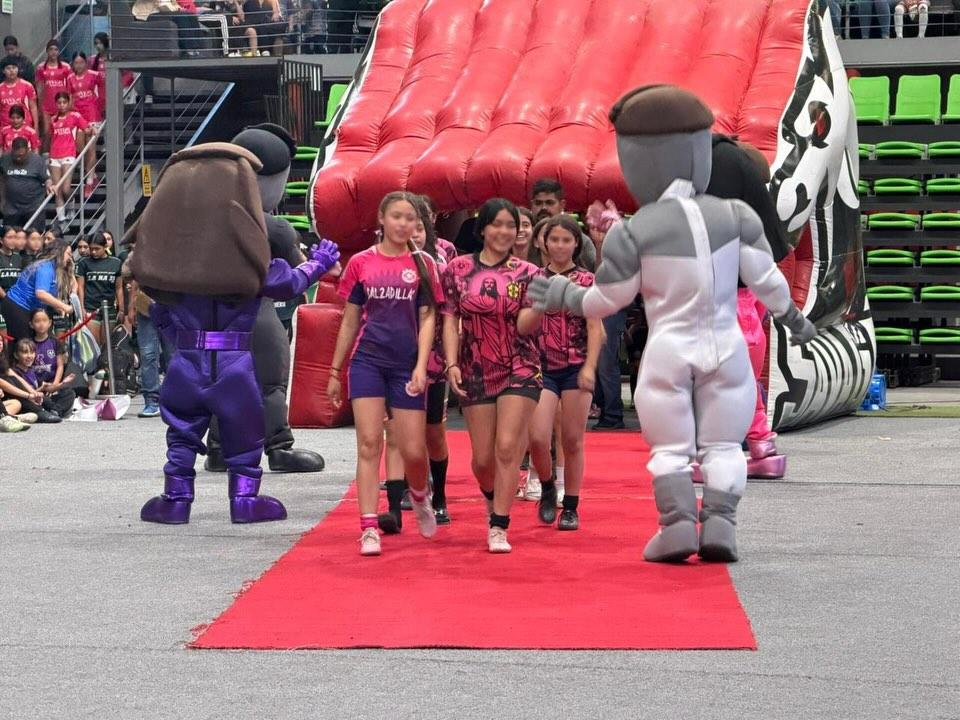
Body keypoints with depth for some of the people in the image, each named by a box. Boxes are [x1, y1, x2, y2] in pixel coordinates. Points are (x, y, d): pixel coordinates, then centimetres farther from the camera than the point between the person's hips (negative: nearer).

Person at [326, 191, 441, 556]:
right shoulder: (361, 263, 5)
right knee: (369, 444, -9)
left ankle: (420, 497, 33)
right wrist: (335, 371, 11)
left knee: (414, 452, 0)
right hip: (368, 361, 0)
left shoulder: (423, 264, 4)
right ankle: (369, 528, -9)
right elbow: (350, 321, 11)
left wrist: (421, 367, -11)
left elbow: (427, 319, 1)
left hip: (407, 366, 0)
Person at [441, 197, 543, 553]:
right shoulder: (458, 269, 2)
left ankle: (498, 527, -6)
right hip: (476, 373, 1)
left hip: (519, 368, -1)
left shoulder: (527, 273, 0)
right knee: (483, 456, 5)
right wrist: (452, 364, -8)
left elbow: (525, 325, -8)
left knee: (507, 446, -11)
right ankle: (492, 497, 38)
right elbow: (450, 320, 2)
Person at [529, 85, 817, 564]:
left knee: (670, 447, 9)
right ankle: (719, 523, -4)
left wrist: (564, 297, 16)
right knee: (722, 444, 9)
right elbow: (765, 278, 0)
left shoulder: (632, 234, -10)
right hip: (725, 347, 2)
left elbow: (607, 299, -2)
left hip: (668, 350, -2)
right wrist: (792, 317, 17)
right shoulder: (734, 217, -4)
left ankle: (678, 524, -4)